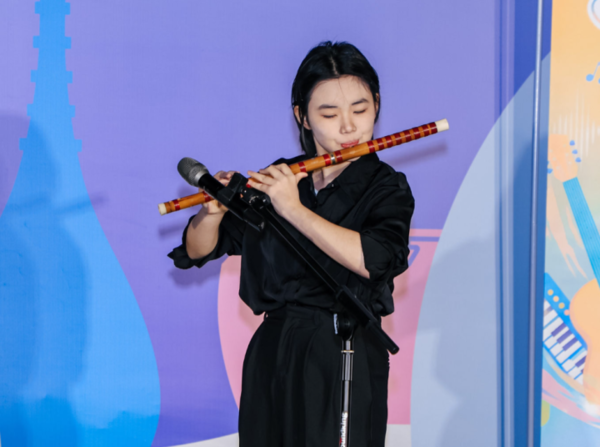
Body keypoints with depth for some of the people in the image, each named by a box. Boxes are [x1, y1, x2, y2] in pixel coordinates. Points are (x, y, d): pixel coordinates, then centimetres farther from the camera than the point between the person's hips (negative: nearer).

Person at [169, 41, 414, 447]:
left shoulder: (387, 189, -2)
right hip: (270, 357, 3)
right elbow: (195, 251, 9)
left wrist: (294, 209, -19)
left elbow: (374, 261, -23)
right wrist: (214, 211, -12)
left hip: (345, 361, -3)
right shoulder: (275, 181, 6)